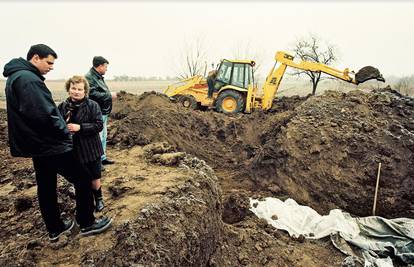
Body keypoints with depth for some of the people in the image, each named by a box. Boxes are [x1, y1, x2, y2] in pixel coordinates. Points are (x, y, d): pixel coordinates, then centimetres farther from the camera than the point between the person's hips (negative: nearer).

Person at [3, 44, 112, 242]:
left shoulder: (16, 77, 13)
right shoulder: (28, 79, -20)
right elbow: (44, 115, -27)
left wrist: (60, 125, 8)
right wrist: (65, 134, -12)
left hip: (37, 145, 10)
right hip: (50, 145, -10)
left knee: (46, 187, 17)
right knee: (83, 180, 2)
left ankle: (55, 229, 31)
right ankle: (87, 224, 16)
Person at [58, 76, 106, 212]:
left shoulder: (92, 105, -10)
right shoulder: (62, 107, -1)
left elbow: (99, 125, -15)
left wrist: (80, 127, -23)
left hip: (91, 149, -2)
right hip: (72, 150, 3)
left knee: (94, 177, 10)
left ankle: (98, 198, 35)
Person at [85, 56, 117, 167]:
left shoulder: (99, 77, 16)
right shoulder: (89, 77, -15)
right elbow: (92, 94, -25)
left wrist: (110, 94, 3)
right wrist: (109, 95, -19)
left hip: (104, 112, 11)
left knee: (103, 136, 18)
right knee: (98, 137, -5)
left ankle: (102, 157, 31)